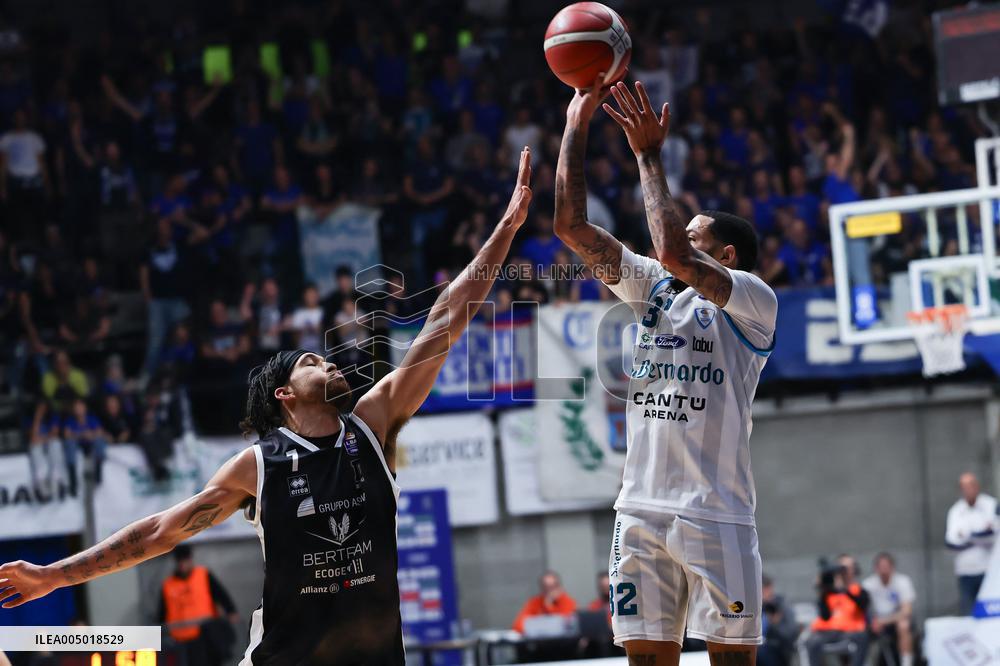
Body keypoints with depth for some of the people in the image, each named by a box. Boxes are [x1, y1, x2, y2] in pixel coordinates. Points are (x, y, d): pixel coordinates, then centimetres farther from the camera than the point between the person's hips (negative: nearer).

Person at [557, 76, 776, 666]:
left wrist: (650, 155, -11)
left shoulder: (753, 302, -2)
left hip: (716, 514, -6)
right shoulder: (652, 288, 17)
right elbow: (572, 225, 13)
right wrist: (578, 123, 8)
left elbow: (674, 253, -19)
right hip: (642, 510, 6)